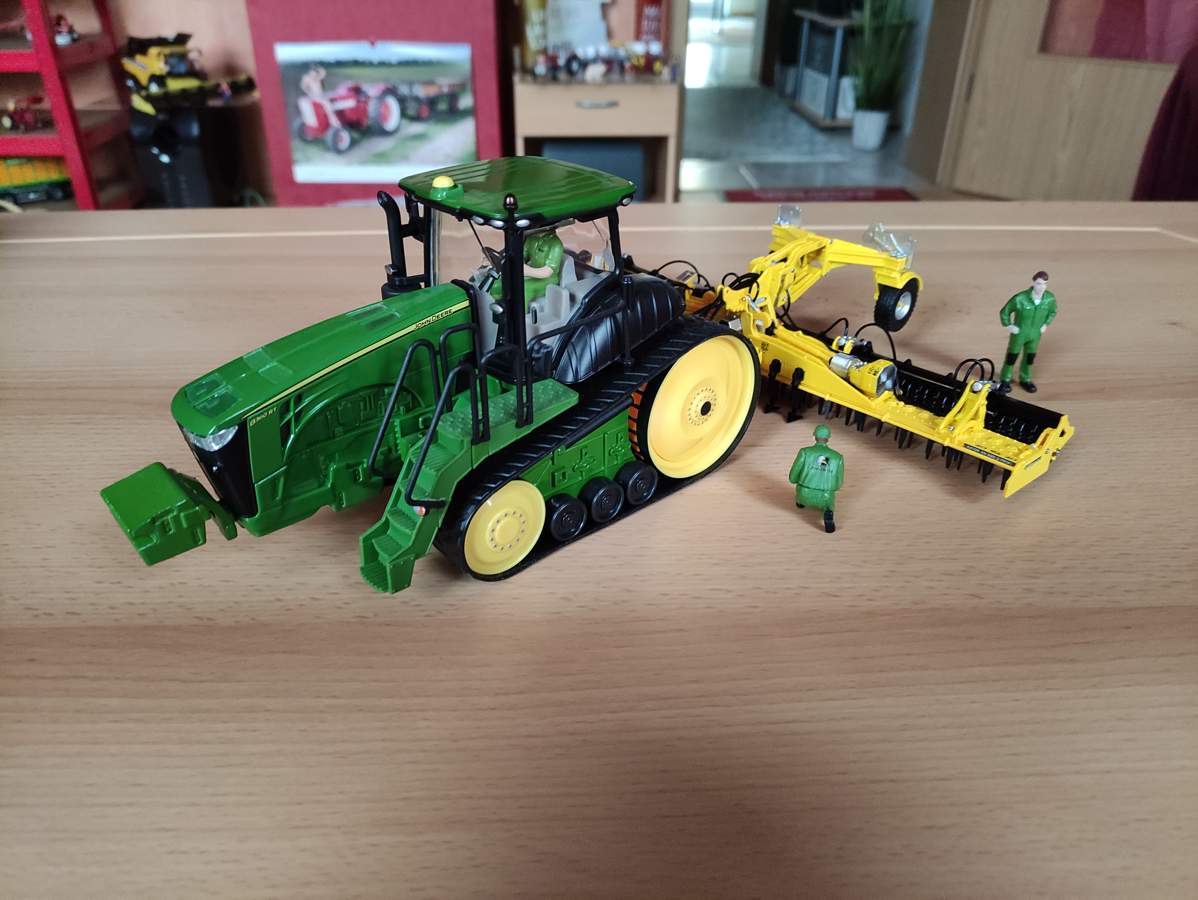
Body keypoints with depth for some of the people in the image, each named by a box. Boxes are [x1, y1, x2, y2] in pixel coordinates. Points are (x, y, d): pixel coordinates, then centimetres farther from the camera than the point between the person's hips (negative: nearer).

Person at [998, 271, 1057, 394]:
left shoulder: (1050, 299, -17)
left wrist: (1046, 324, 2)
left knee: (1030, 357, 19)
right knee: (1012, 356, 11)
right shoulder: (1020, 298, -28)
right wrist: (1008, 325, -10)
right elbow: (1004, 312, -12)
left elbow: (1052, 312, 8)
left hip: (1035, 334, 3)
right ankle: (1005, 380, 29)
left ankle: (1025, 380, 39)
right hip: (1019, 333, -3)